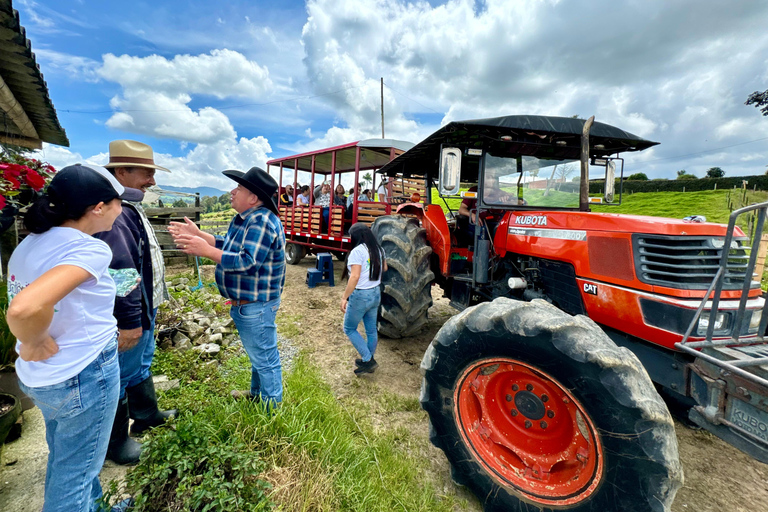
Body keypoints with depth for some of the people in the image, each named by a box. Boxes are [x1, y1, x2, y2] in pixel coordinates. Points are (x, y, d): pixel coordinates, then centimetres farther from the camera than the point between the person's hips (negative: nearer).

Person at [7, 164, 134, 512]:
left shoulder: (28, 244, 1)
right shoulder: (91, 249, -25)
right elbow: (24, 310, -38)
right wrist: (34, 344, -20)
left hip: (38, 378, 9)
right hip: (86, 375, -9)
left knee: (64, 460, 28)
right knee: (75, 473, 14)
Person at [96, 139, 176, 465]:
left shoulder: (130, 206, 9)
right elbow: (121, 271, -30)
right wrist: (129, 321, -25)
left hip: (145, 308, 10)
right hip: (129, 317, -10)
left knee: (142, 365, 25)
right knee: (122, 376, 9)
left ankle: (146, 415, 46)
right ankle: (115, 441, 31)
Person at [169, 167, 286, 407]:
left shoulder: (262, 222, -24)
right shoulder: (244, 218, 10)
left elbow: (247, 261, -31)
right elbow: (228, 245, 19)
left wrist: (206, 250, -25)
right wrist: (198, 234, 10)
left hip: (256, 306, -11)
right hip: (245, 303, 11)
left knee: (264, 357, 5)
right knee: (257, 354, 26)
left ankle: (272, 408, 23)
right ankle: (256, 394, 47)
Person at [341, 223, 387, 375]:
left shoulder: (357, 251, -18)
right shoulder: (378, 249, 5)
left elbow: (355, 277, -25)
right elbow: (384, 268, 18)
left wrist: (344, 297, -20)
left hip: (360, 295, -8)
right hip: (376, 294, 8)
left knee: (349, 329, 10)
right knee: (371, 330, 17)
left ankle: (368, 360, 6)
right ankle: (369, 361, 31)